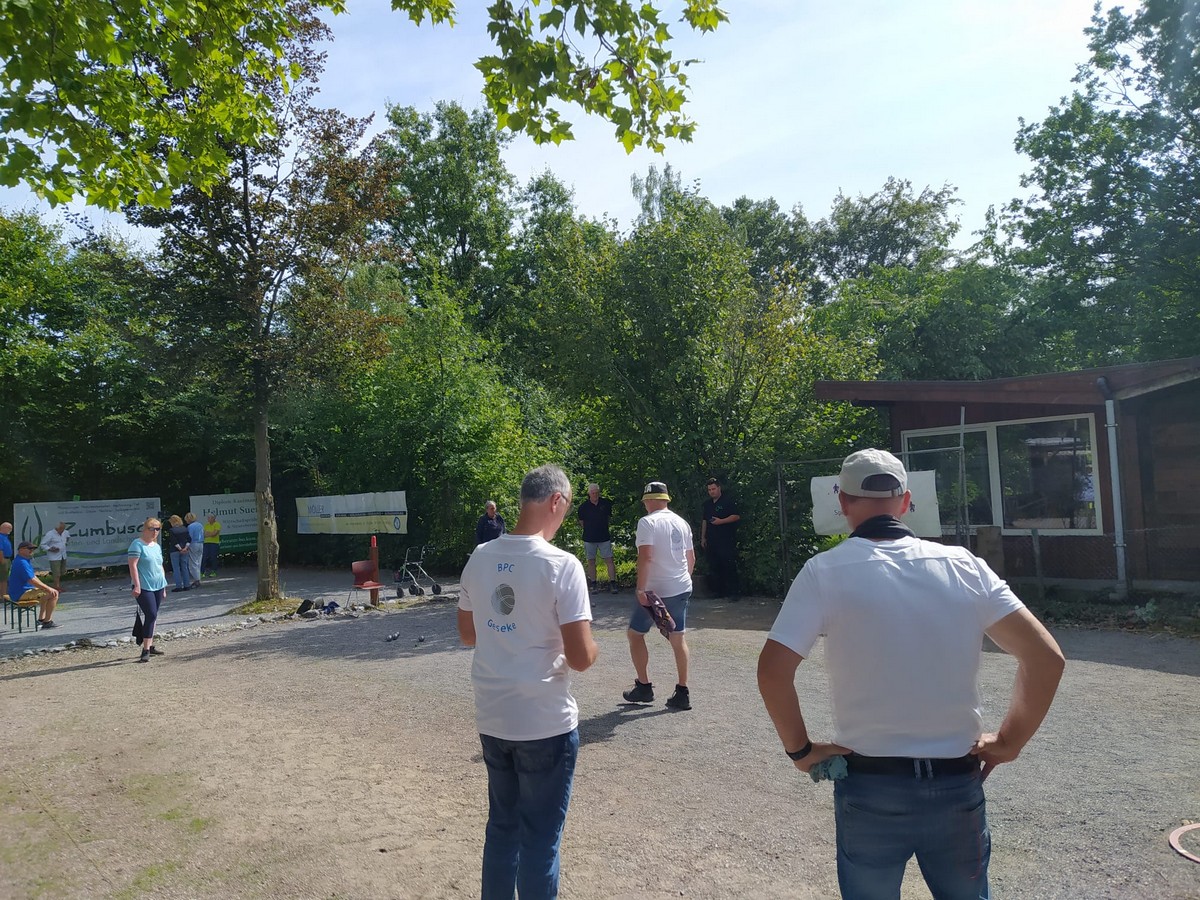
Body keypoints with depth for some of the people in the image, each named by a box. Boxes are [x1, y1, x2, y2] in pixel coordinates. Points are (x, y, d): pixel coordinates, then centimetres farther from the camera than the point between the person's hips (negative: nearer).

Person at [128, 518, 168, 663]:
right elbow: (133, 565, -15)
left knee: (152, 617, 12)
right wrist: (137, 585, -21)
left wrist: (164, 587, 22)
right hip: (144, 587, -8)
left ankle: (150, 646, 20)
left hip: (158, 586, 8)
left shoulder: (157, 546, 16)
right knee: (151, 615, -13)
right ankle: (146, 650, -9)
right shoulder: (138, 544, -8)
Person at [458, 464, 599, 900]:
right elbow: (581, 658, -19)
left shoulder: (479, 557, 0)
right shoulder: (562, 565, -18)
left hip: (491, 718, 6)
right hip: (545, 723, -6)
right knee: (540, 837, 11)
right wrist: (592, 645, 2)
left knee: (501, 825, 23)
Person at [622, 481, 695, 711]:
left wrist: (641, 589, -19)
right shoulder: (682, 523, 9)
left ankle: (644, 686, 13)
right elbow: (691, 558, 15)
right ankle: (682, 693, 13)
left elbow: (645, 557, -22)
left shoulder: (647, 522, -12)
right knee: (678, 638, 12)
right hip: (682, 589, 6)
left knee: (635, 634, 11)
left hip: (655, 589, -6)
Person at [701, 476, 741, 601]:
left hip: (727, 540, -7)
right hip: (712, 541, 7)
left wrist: (721, 521, -17)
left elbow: (736, 516, -9)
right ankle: (718, 591, 16)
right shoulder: (707, 503, 16)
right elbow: (704, 521, 21)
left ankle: (735, 592, -3)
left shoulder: (728, 500, -4)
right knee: (714, 567, 8)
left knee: (729, 567, -7)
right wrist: (703, 538, 18)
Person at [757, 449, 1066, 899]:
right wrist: (1009, 741, 4)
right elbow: (1045, 657, -5)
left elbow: (772, 670, -18)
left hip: (870, 787, -2)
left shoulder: (826, 571, -11)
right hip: (957, 784, 3)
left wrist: (800, 748, -5)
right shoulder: (963, 565, -2)